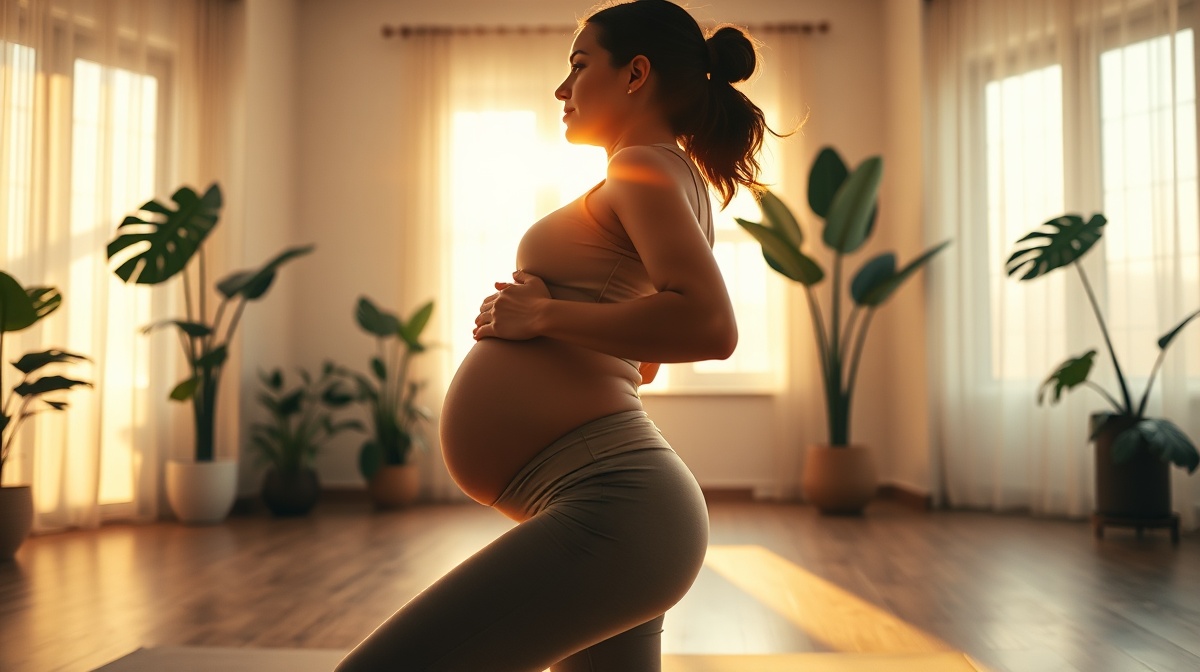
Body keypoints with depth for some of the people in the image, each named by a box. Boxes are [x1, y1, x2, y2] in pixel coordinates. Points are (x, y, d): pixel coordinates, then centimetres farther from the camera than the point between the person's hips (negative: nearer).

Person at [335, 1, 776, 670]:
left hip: (610, 507, -11)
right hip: (626, 512, 11)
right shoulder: (676, 185, 26)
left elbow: (709, 325, -21)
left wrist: (543, 316, -12)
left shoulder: (646, 168, -2)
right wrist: (544, 312, 18)